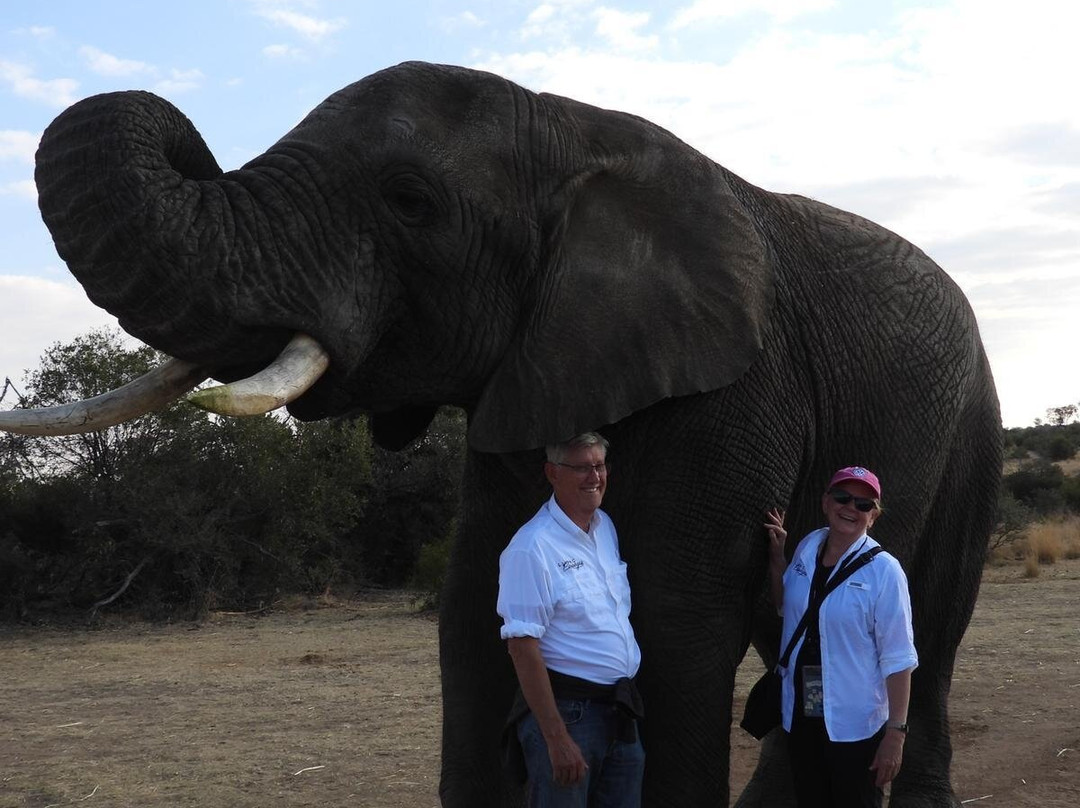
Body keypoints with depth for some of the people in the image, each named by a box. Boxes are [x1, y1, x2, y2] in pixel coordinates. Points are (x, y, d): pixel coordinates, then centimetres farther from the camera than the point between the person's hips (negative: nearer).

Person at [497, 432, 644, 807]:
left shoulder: (607, 527, 11)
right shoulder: (532, 548, -15)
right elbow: (522, 647, -18)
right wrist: (557, 739, -21)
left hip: (621, 710, 8)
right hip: (565, 710, -8)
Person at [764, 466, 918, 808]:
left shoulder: (883, 571, -15)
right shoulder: (808, 547, 2)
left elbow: (897, 659, -15)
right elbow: (786, 607, 20)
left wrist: (896, 732, -19)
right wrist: (776, 555, 5)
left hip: (855, 725, -5)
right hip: (800, 714, 6)